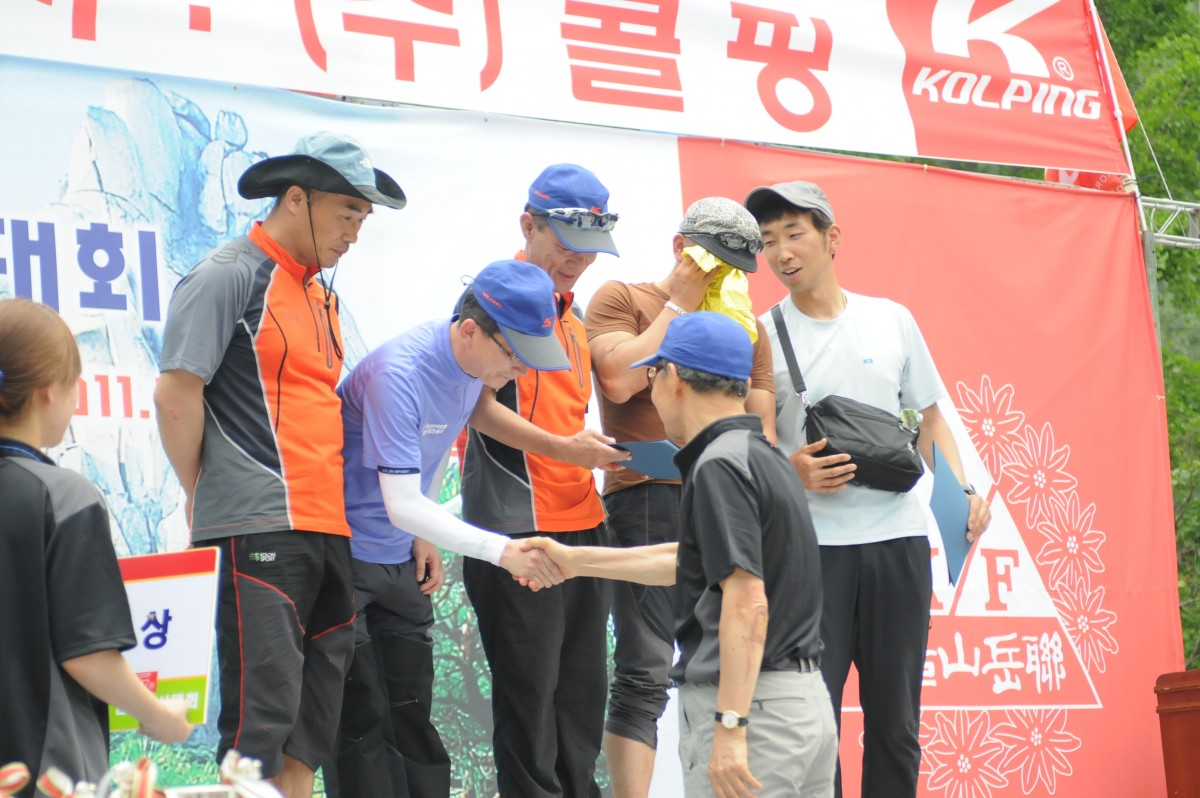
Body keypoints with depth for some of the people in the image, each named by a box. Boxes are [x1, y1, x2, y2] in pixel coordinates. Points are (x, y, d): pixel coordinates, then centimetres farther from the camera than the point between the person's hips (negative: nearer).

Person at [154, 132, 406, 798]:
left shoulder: (319, 294, 21)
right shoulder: (230, 276, -6)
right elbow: (175, 393, -11)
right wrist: (201, 494, -2)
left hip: (326, 529, 9)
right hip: (260, 526, -9)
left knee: (314, 718, 9)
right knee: (262, 714, -10)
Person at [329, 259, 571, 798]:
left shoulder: (475, 360, -3)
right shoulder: (398, 374, -29)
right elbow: (402, 504, -32)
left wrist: (424, 537, 9)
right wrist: (502, 551, -37)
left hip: (398, 557, 8)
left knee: (411, 709, 9)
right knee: (362, 716, -9)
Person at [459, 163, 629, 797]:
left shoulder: (572, 315, 18)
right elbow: (479, 406, -13)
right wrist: (562, 447, -22)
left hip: (581, 524, 8)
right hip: (517, 527, -8)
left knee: (582, 687, 10)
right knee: (530, 691, -6)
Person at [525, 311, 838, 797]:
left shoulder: (720, 465, -14)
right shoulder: (764, 457, 16)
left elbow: (748, 603, -23)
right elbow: (692, 562, 30)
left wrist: (730, 728, -26)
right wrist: (575, 561, 37)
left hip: (751, 703, -9)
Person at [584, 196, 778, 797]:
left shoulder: (745, 325, 20)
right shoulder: (622, 299, 6)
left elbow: (760, 425, 18)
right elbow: (620, 379, -12)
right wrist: (679, 305, -3)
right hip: (648, 497, -5)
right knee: (645, 675, -12)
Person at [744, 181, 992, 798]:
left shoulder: (890, 320, 9)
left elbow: (929, 420, 16)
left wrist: (962, 492, 1)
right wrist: (790, 471, -15)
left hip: (898, 538, 2)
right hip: (811, 545, -2)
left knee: (895, 722, 6)